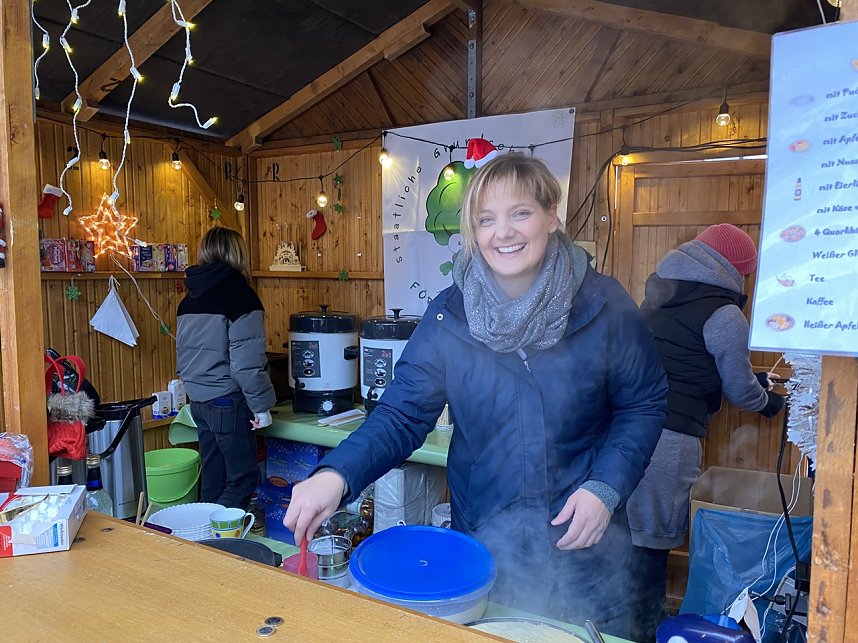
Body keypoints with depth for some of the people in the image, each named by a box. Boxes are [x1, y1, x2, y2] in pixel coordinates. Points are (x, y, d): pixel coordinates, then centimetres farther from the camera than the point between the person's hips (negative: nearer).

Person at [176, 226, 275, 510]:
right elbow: (247, 361, -18)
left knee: (213, 477, 16)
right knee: (243, 477, 2)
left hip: (198, 400, 8)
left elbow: (184, 353, 18)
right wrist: (261, 406, -10)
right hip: (228, 400, -8)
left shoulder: (190, 297, 11)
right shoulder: (239, 294, -13)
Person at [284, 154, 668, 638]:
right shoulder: (449, 316, -10)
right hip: (483, 540, 1)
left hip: (585, 544, 0)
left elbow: (644, 405, -3)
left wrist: (606, 487, -15)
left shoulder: (604, 305, -11)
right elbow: (402, 416, -13)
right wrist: (336, 475, -29)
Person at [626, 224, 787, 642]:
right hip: (669, 437, -7)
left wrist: (754, 380, 34)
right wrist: (769, 401, 27)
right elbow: (740, 391, 4)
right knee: (653, 538, 7)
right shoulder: (723, 313, -7)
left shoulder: (660, 296, 15)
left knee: (623, 525, 17)